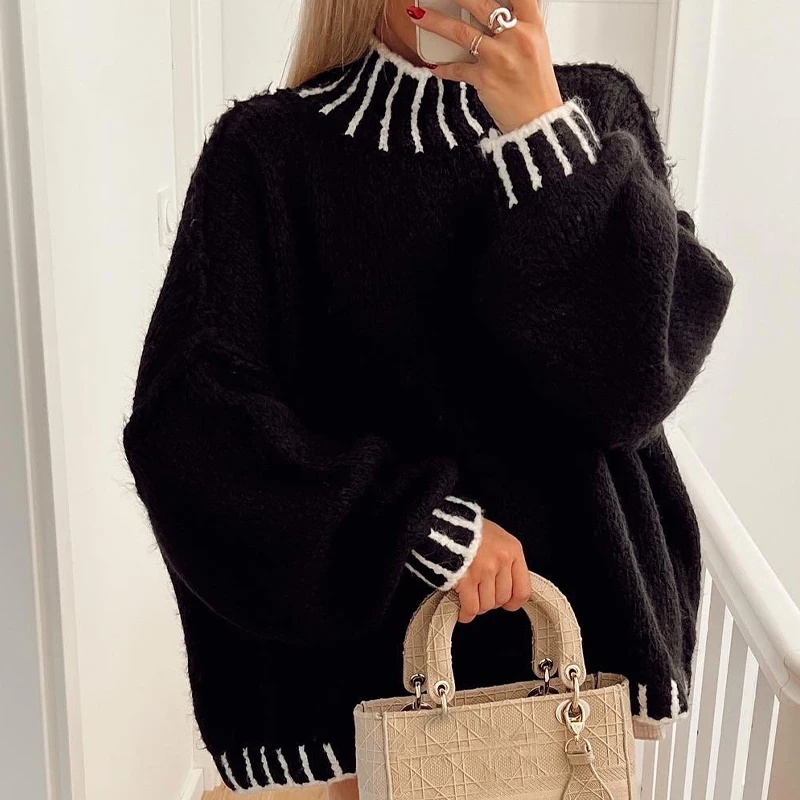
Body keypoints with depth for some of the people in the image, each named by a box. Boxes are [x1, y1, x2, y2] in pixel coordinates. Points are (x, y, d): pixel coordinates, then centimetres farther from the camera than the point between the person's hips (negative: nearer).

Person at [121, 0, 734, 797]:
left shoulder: (597, 114, -2)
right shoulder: (269, 152, -9)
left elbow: (636, 377, -14)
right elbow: (187, 416, -15)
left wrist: (541, 132, -23)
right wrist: (418, 522, -21)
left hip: (577, 619, 3)